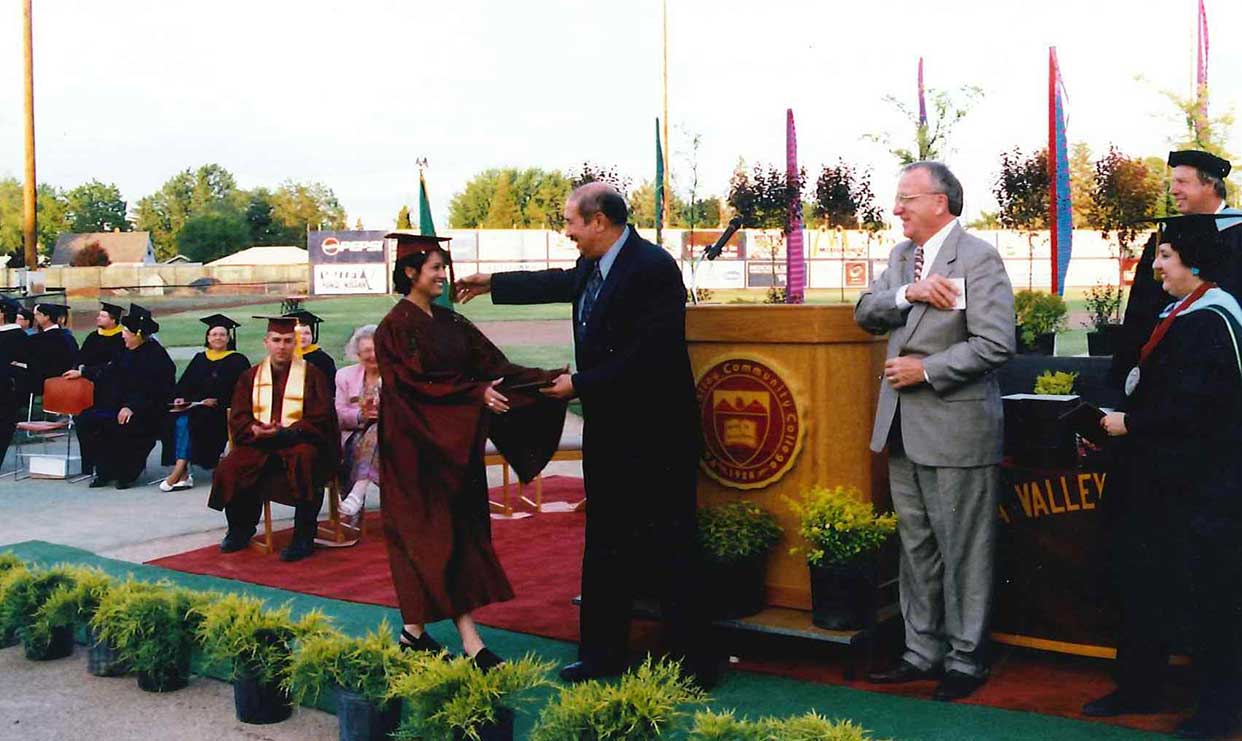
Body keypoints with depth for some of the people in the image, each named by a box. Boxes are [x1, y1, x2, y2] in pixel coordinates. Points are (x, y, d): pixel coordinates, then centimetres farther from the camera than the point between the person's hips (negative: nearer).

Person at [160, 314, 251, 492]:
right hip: (194, 405, 5)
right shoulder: (200, 359, 21)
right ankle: (183, 475, -30)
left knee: (187, 421, -30)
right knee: (174, 420, -26)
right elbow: (185, 383, 15)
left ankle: (178, 473, -32)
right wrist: (180, 397, -5)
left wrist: (217, 401, -17)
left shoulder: (237, 361, 4)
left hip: (221, 410, -5)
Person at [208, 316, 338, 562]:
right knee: (230, 467, -22)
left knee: (305, 461, -36)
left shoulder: (311, 374, 4)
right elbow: (238, 418, 8)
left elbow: (319, 420, -5)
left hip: (299, 442, -4)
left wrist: (284, 433, -20)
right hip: (258, 442, 4)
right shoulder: (251, 376, 15)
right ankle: (240, 530, 3)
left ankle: (304, 538, -27)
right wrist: (254, 430, -16)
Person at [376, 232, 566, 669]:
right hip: (416, 447, -8)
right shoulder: (396, 328, -10)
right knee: (428, 537, -3)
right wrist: (476, 393, -26)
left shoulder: (451, 323, 11)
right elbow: (417, 384, -19)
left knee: (459, 533, 6)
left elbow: (493, 365, 5)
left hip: (454, 446, 8)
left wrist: (547, 380, -7)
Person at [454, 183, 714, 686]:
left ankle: (693, 665, 8)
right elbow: (560, 283, 31)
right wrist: (491, 284, 41)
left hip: (655, 436, -9)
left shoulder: (653, 268, -19)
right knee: (605, 548, 16)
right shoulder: (592, 267, 8)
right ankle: (602, 652, 29)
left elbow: (645, 356, -24)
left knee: (670, 550, -3)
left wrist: (580, 385, -16)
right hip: (608, 432, 9)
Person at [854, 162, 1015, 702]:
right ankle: (922, 652, 26)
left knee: (963, 550, 2)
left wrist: (926, 370, -16)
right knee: (916, 546, 14)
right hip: (903, 426, 8)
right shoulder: (901, 256, 13)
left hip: (956, 426, -8)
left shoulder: (978, 258, -11)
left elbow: (995, 343, -18)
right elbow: (865, 313, 4)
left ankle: (965, 661, 15)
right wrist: (909, 293, -13)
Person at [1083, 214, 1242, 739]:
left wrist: (1130, 423, -14)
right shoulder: (1183, 314, 12)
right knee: (1143, 580, 16)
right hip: (1167, 479, 11)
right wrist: (1122, 418, 7)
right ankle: (1138, 689, 29)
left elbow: (1194, 403, -25)